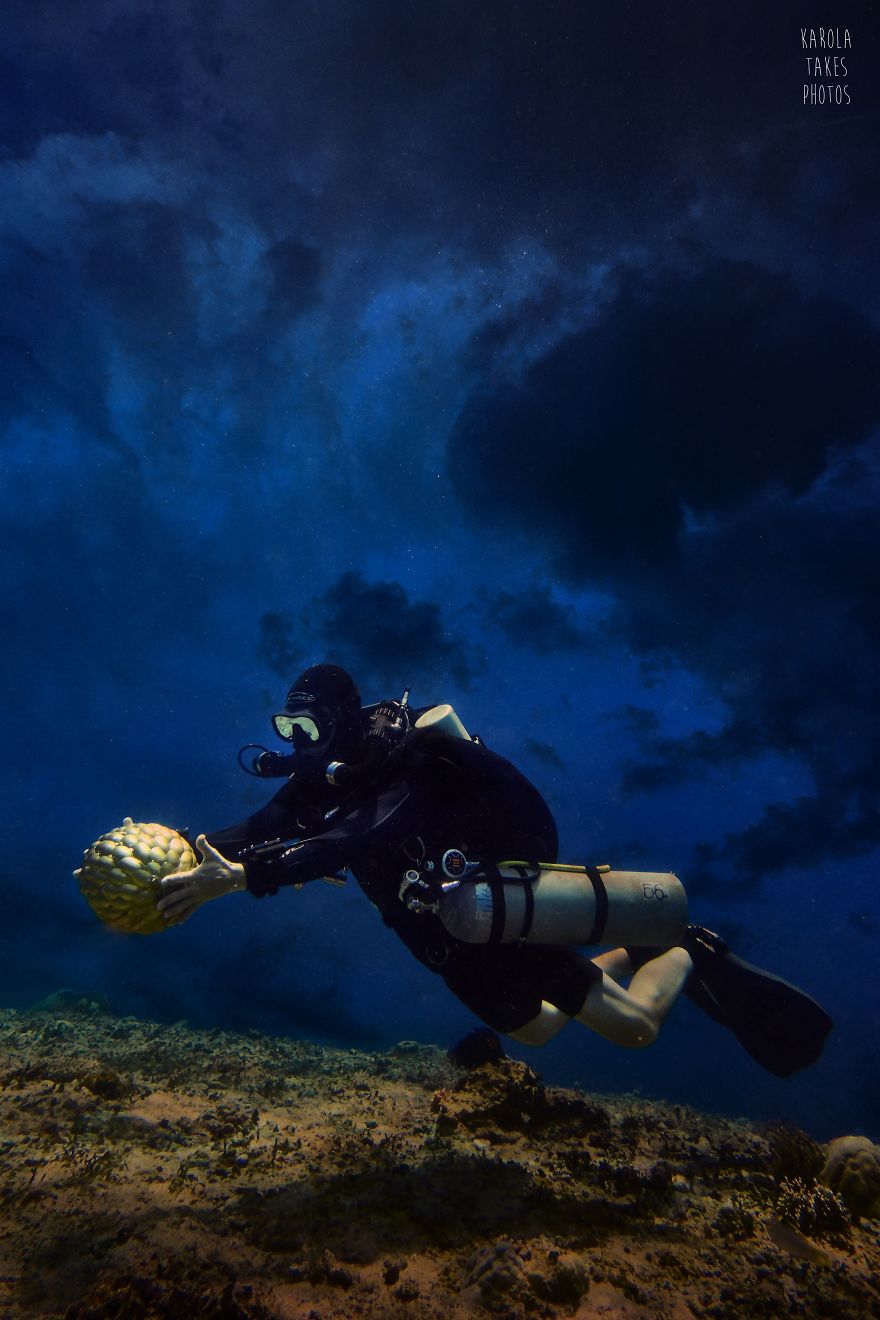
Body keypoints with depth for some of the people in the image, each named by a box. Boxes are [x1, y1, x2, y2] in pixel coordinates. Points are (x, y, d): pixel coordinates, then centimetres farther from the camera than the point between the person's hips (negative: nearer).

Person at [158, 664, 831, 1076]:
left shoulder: (397, 764, -29)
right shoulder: (316, 781, -4)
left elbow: (354, 838, -47)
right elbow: (254, 834, -8)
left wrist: (241, 877, -54)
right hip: (451, 945, 8)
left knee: (636, 1029, 0)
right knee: (534, 1029, 27)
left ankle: (689, 953, 28)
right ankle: (634, 953, 43)